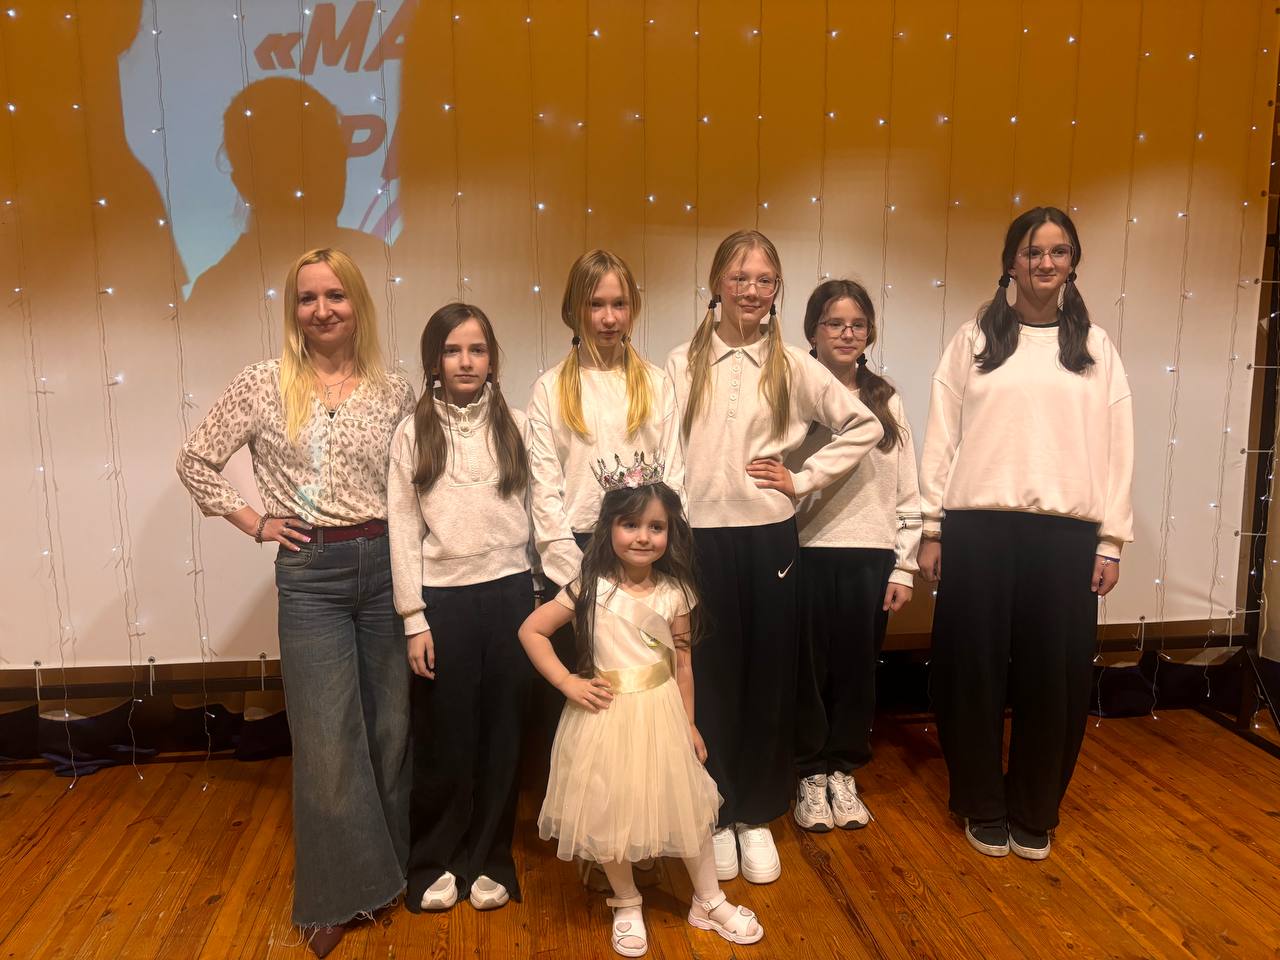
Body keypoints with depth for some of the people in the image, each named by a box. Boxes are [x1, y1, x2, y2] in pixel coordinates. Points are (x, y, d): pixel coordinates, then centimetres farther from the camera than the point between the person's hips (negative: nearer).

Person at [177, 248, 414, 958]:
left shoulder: (394, 391, 3)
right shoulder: (264, 384, -1)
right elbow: (195, 460, 5)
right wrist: (255, 523, 0)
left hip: (388, 565, 2)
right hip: (311, 573, -2)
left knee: (391, 727, 12)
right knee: (328, 738, 2)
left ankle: (393, 867, 32)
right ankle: (338, 893, 22)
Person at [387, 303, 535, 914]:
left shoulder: (515, 426, 3)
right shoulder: (412, 433, 0)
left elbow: (538, 513, 4)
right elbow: (403, 530, -1)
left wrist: (545, 601, 3)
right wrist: (414, 619, -4)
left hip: (509, 594, 1)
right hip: (442, 598, -1)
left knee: (500, 735, 10)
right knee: (444, 738, 10)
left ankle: (488, 859, 29)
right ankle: (434, 861, 31)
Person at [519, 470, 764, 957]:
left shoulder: (675, 593, -4)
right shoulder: (590, 589, -12)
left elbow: (682, 664, 4)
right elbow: (531, 631, -6)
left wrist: (689, 723, 8)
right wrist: (568, 683, -11)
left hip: (662, 714, 2)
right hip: (606, 716, -2)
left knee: (688, 806, 11)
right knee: (610, 814, 11)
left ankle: (709, 901, 33)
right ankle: (627, 905, 35)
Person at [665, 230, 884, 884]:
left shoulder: (792, 365, 3)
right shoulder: (684, 363, 3)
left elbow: (865, 425, 7)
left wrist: (804, 478, 0)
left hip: (768, 535, 1)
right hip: (700, 536, 0)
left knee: (768, 677, 9)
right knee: (710, 679, 7)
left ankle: (756, 817, 27)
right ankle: (717, 816, 24)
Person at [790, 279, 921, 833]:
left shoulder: (886, 401, 9)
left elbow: (907, 492, 9)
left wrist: (904, 568, 4)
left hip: (871, 557, 3)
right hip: (807, 553, -3)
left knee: (857, 669, 10)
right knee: (808, 670, 6)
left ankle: (842, 772, 28)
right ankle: (810, 777, 24)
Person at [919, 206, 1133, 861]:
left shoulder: (1096, 348, 10)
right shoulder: (973, 341, 6)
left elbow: (1116, 449, 7)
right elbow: (941, 436, 3)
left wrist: (1111, 541, 1)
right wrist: (932, 528, -1)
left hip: (1065, 532, 1)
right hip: (979, 527, -1)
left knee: (1053, 674, 6)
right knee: (974, 669, 5)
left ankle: (1034, 814, 24)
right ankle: (984, 809, 23)